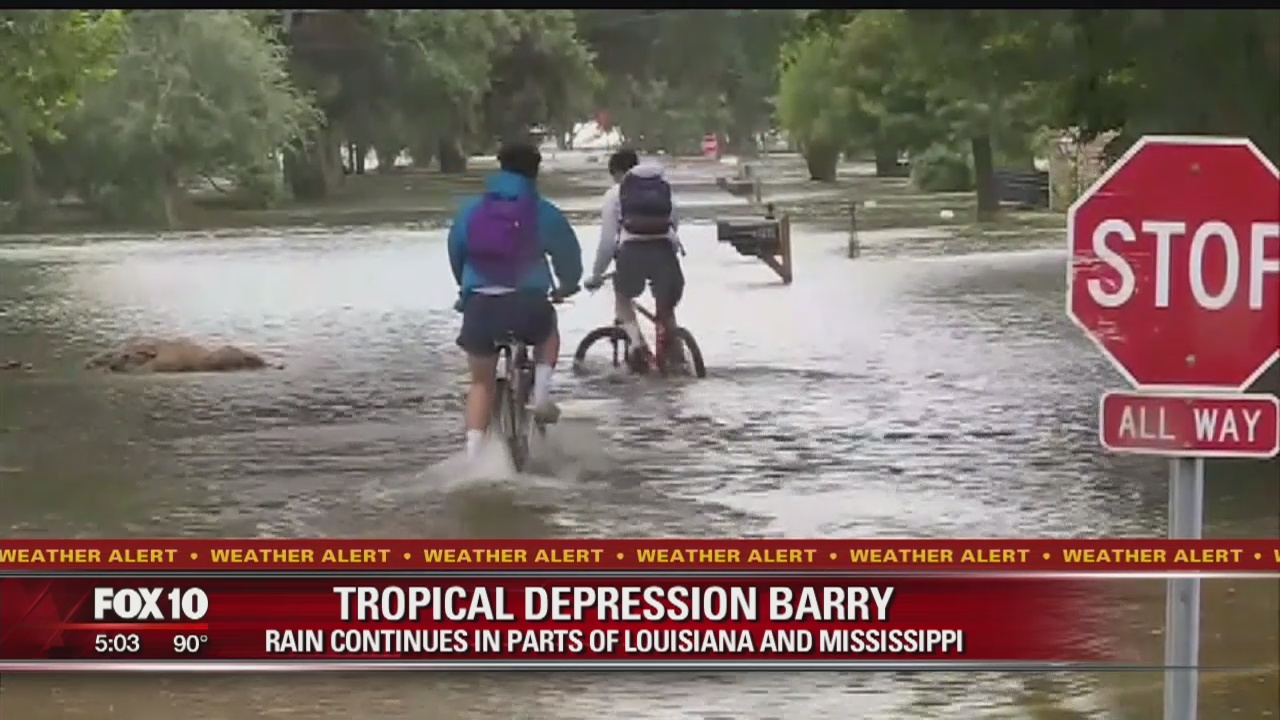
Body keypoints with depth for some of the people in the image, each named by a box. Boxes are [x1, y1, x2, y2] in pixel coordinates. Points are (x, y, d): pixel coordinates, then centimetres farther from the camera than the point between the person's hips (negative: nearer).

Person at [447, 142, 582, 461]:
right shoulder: (544, 213, 6)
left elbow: (455, 253, 22)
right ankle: (541, 394, 14)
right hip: (527, 303, -1)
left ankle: (473, 453, 4)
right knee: (548, 330, 34)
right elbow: (569, 254, 15)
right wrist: (567, 286, 36)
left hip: (479, 305, 2)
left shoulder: (471, 210, 13)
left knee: (481, 383, 17)